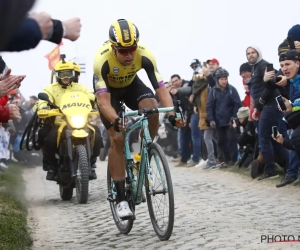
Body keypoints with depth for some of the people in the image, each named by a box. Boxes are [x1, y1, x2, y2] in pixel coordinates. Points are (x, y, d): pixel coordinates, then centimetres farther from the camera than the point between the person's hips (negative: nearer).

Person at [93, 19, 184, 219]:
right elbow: (103, 100, -40)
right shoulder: (102, 59, -38)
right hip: (108, 90, -2)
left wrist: (172, 114, -48)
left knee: (152, 108, -30)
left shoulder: (144, 55, -32)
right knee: (117, 138, -17)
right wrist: (115, 120, -59)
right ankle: (121, 198, -10)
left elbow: (161, 88, -32)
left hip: (131, 85, 2)